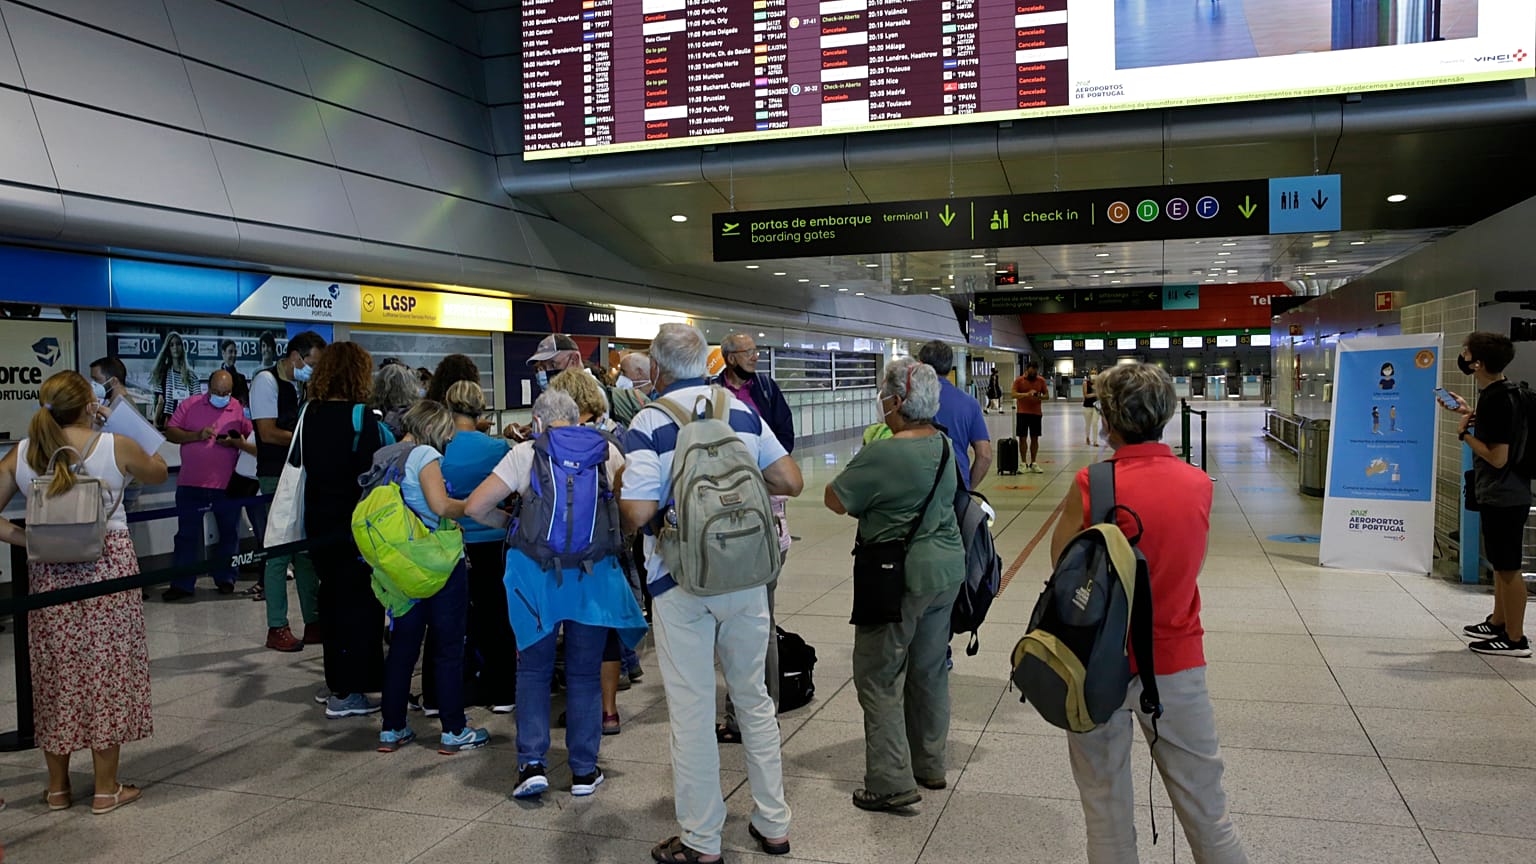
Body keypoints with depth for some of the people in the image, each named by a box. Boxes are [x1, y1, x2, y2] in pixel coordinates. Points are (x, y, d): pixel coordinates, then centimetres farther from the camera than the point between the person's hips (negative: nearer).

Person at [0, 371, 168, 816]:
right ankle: (106, 788, 15)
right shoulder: (116, 446, -8)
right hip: (107, 569, -3)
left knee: (55, 677, 14)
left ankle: (57, 787, 27)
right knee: (107, 674, 7)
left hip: (48, 575, 3)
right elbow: (158, 475, 11)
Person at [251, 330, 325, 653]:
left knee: (307, 550, 9)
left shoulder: (301, 385, 15)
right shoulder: (266, 381, -8)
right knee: (280, 551, -3)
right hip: (277, 478, -7)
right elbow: (268, 433, -16)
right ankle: (277, 628, 5)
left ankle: (313, 622, 16)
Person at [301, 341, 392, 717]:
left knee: (333, 598, 17)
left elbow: (303, 462, 14)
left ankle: (337, 683, 27)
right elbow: (372, 473, -18)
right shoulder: (360, 416, -16)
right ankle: (345, 693, 4)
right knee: (356, 602, 2)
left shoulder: (310, 413, 5)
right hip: (353, 524, -7)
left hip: (319, 522, 7)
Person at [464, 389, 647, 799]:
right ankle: (584, 770, 16)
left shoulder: (524, 454, 0)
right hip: (594, 570, 1)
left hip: (536, 569, -1)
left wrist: (513, 521, 13)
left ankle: (532, 763, 7)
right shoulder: (604, 450, 3)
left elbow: (475, 507, -2)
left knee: (534, 670, 14)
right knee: (585, 673, 10)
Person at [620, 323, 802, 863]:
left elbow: (637, 514, -21)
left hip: (682, 583, -4)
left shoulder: (649, 423, -12)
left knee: (692, 708, 6)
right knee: (753, 697, 17)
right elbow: (791, 482, 2)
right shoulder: (743, 411, 2)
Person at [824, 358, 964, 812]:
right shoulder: (942, 443, 5)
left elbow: (835, 499, -13)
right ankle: (931, 765, 31)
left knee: (880, 677, 3)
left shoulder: (882, 456, -21)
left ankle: (891, 782, 5)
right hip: (947, 569, 8)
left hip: (901, 578, -8)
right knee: (930, 670, 19)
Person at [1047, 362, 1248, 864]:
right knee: (1205, 807, 15)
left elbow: (1061, 560, -6)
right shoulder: (1199, 484, -4)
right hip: (1177, 661, 3)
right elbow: (1187, 563, 8)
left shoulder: (1091, 485, -16)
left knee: (1106, 807, 12)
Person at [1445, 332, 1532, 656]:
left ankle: (1515, 639, 10)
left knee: (1509, 567, 0)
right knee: (1502, 563, 20)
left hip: (1502, 497, -10)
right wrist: (1471, 414, 13)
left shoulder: (1494, 399, -23)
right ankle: (1498, 623, 33)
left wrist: (1465, 433, -13)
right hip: (1507, 493, 10)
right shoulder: (1506, 390, 6)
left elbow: (1497, 456, -25)